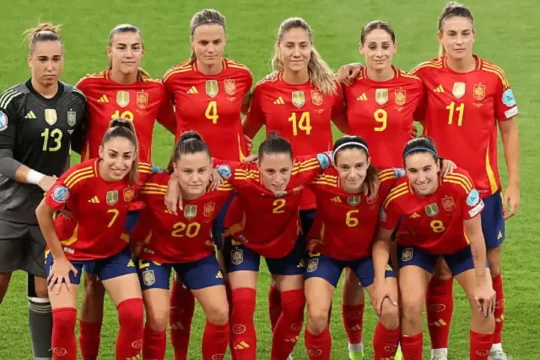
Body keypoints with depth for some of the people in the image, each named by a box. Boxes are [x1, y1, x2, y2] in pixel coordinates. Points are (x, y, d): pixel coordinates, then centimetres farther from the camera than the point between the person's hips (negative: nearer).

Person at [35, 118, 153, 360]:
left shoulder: (142, 174, -24)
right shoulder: (78, 177, -33)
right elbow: (43, 212, -18)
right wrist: (59, 258, -10)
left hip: (115, 251, 3)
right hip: (71, 250, -3)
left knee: (133, 315, -11)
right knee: (64, 318, -13)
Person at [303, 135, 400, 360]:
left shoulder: (383, 181, -28)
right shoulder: (323, 182, -33)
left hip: (369, 252, 1)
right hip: (327, 252, -1)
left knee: (392, 312, -10)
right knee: (317, 315, -15)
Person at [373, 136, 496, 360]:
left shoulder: (460, 183, -37)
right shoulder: (396, 196, -33)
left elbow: (475, 234, -25)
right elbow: (382, 240, -15)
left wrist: (482, 283, -20)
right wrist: (380, 282, -25)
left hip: (460, 245, 0)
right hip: (417, 246, 0)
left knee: (485, 304, -11)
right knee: (410, 306, -17)